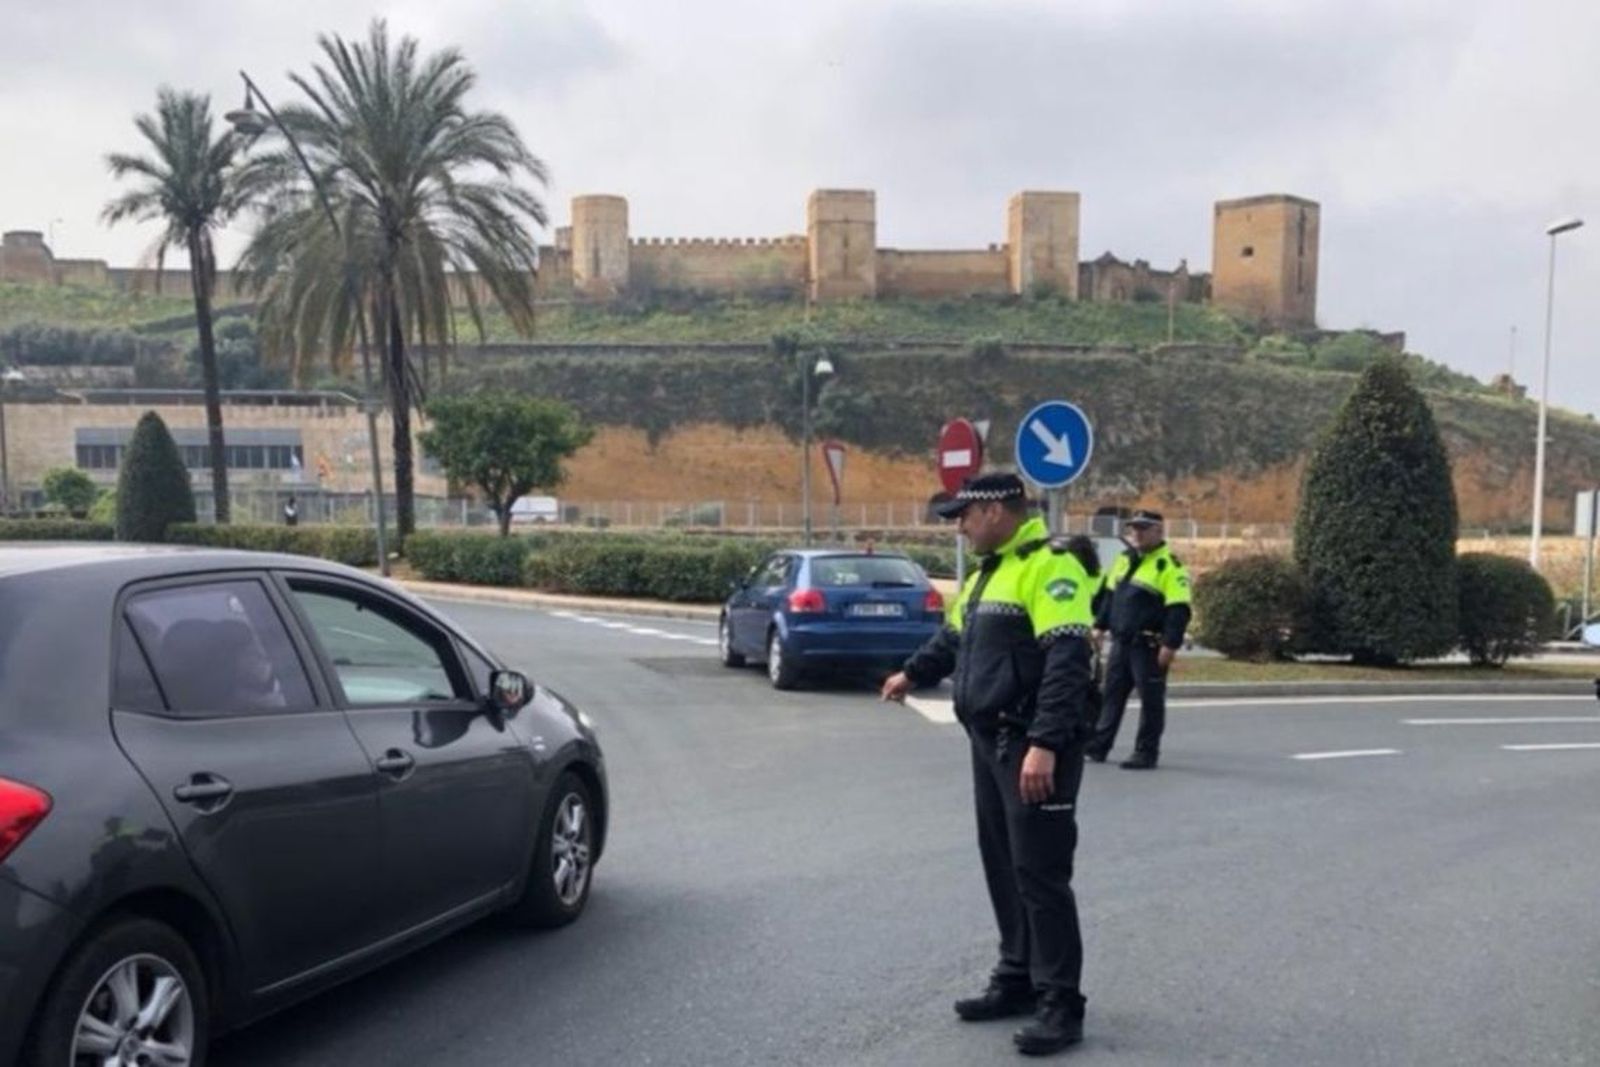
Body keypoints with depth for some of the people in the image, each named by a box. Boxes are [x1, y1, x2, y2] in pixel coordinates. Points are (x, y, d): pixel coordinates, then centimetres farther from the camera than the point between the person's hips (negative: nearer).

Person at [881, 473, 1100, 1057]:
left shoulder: (1050, 566, -15)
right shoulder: (987, 571, 16)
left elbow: (1067, 662, -24)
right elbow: (955, 636, 32)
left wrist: (1044, 744, -29)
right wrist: (914, 673, 37)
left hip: (1034, 748, -9)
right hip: (990, 742, 10)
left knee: (1040, 873, -5)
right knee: (1003, 867, 15)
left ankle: (1060, 1003, 6)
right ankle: (1017, 979, 28)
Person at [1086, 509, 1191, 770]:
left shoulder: (1169, 566, -12)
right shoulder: (1124, 559, 13)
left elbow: (1179, 611, -16)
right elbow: (1109, 596, 22)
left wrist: (1170, 645, -21)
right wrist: (1100, 626, 18)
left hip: (1149, 646, -8)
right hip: (1121, 641, 8)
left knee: (1151, 700, 1)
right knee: (1112, 694, 13)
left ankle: (1146, 753, 10)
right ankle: (1098, 746, 21)